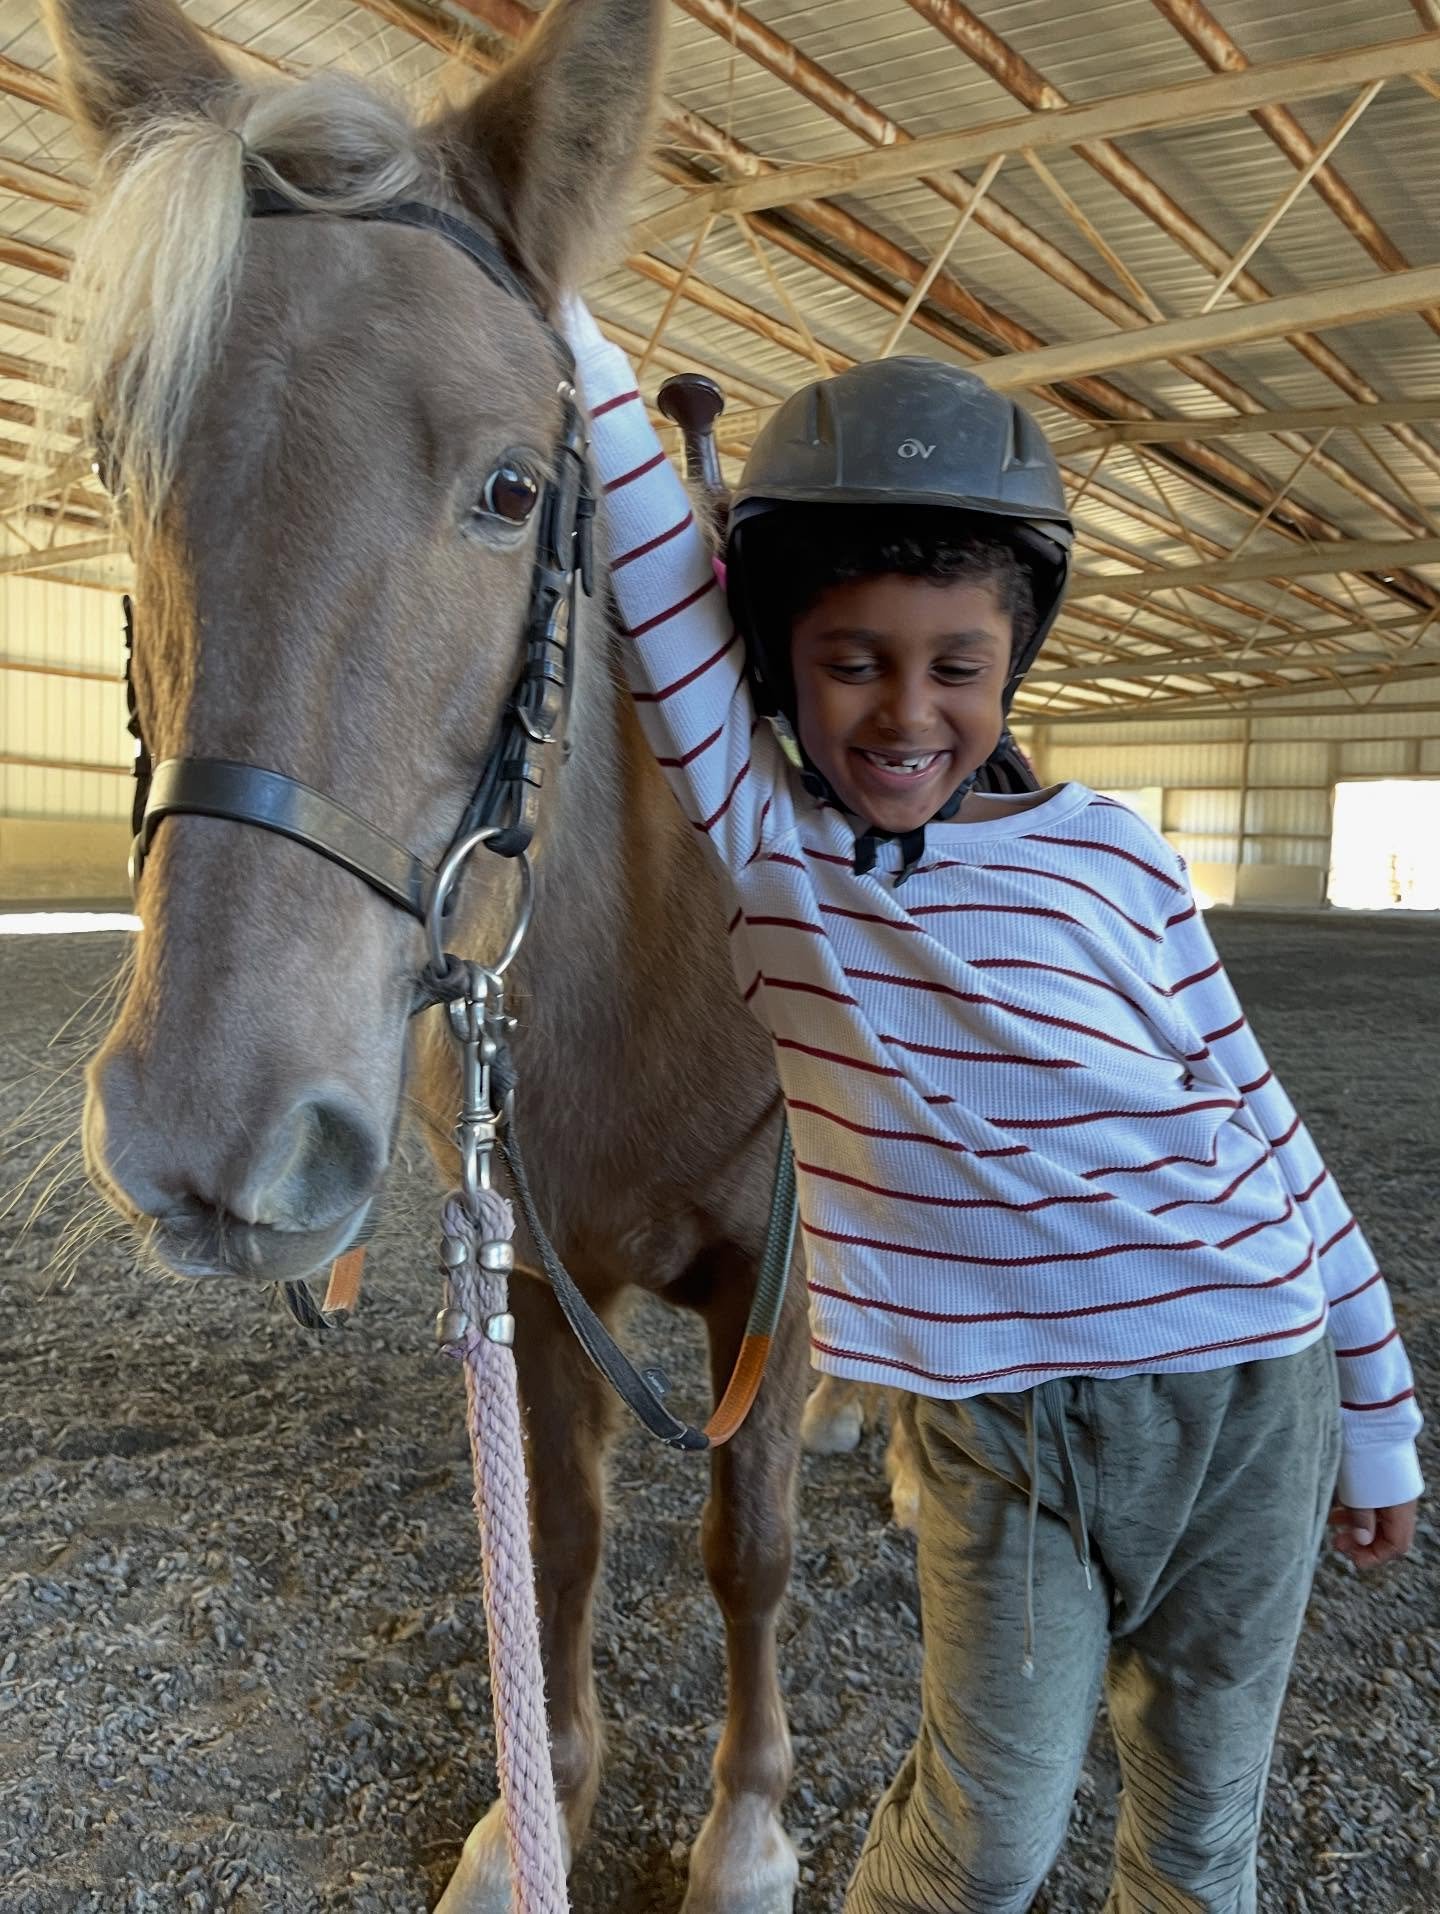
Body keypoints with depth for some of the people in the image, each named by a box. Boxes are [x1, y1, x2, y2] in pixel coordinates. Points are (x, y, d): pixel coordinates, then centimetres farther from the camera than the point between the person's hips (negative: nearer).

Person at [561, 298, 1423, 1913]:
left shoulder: (1111, 862, -4)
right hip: (998, 1427, -1)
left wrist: (1377, 1422, 8)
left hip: (1248, 1397, 2)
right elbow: (652, 577, -12)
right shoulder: (762, 836, -5)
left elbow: (1260, 1129, 2)